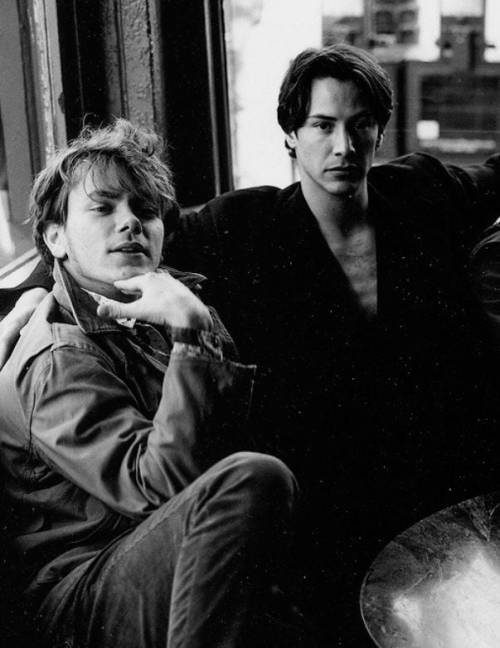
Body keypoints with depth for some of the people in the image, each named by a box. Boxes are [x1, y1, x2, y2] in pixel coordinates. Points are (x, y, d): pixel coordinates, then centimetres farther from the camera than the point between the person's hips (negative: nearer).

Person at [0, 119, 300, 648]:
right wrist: (192, 341, -24)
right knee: (254, 478, -32)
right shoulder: (59, 360, -11)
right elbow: (162, 485, -23)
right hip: (87, 591, -8)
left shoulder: (164, 309, 13)